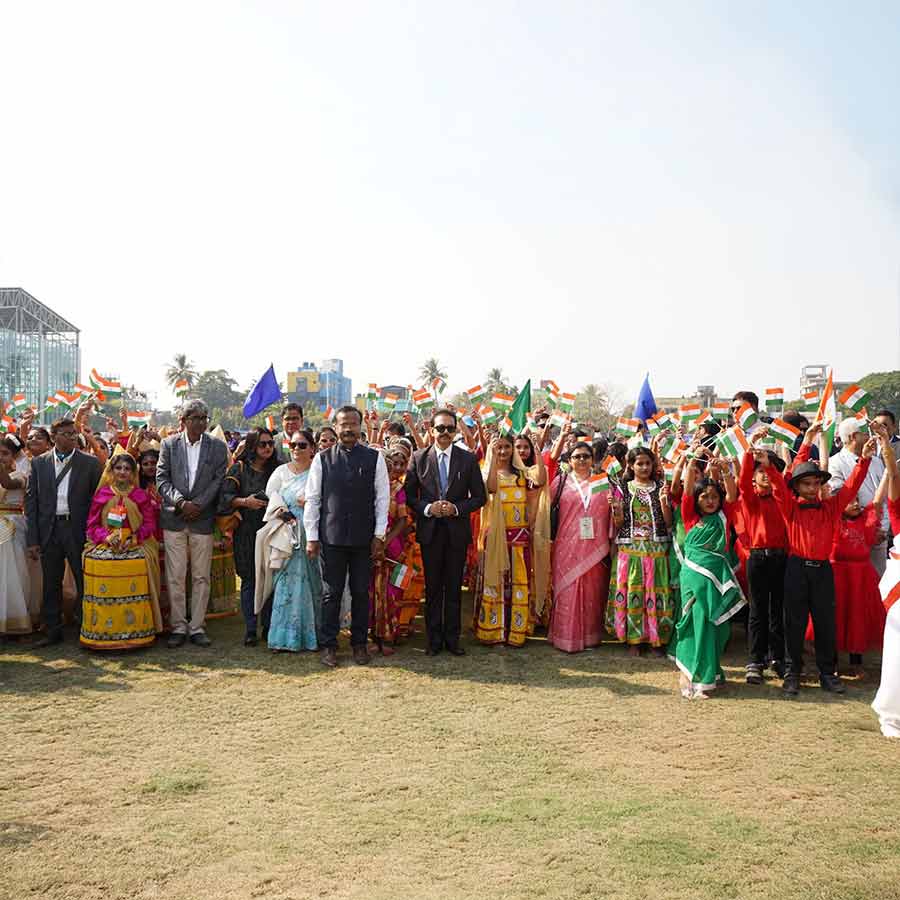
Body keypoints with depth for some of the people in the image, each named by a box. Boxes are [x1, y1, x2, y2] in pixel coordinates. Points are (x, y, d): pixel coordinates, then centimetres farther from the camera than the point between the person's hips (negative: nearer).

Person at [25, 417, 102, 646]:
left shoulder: (90, 463, 1)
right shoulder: (39, 463, 6)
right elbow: (31, 500, 4)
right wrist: (32, 539, -2)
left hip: (78, 530, -2)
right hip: (48, 530, 2)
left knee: (85, 581, 3)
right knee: (51, 583, 11)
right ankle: (53, 631, 22)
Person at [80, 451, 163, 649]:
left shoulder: (141, 495, 11)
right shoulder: (101, 494, 12)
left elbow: (150, 524, 7)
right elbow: (92, 524, 10)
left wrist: (133, 538, -10)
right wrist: (107, 537, -8)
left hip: (135, 547, -1)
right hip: (105, 546, 1)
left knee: (132, 592, -23)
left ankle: (133, 632, -12)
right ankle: (103, 633, -14)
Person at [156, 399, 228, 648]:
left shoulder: (218, 447, 6)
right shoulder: (169, 444, 6)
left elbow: (218, 480, 0)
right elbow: (161, 479, 1)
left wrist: (197, 504, -11)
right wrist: (181, 502, -13)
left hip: (203, 519, 0)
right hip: (174, 519, 0)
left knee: (201, 577, 4)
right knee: (175, 577, 2)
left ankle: (197, 627, 12)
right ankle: (179, 627, 11)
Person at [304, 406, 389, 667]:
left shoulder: (375, 458, 3)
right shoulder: (322, 459, 3)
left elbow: (382, 498, 3)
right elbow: (312, 499, 5)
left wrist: (379, 535, -2)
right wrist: (311, 537, 1)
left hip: (364, 538, 0)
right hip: (331, 537, 0)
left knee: (361, 592, 7)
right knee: (331, 592, 5)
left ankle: (359, 644, 20)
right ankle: (328, 645, 15)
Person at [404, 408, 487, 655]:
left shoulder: (468, 459, 1)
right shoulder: (418, 458, 1)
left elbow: (479, 496, 2)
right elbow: (409, 495, 2)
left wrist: (456, 508, -13)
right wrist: (428, 508, -15)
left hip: (457, 531, 0)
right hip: (430, 531, 0)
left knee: (454, 587, 8)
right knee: (433, 587, 7)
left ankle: (452, 639, 18)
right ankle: (434, 640, 17)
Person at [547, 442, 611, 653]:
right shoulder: (561, 481, 7)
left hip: (595, 547, 1)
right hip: (568, 547, -1)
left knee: (592, 591, 5)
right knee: (567, 591, -1)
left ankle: (591, 635, 17)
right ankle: (567, 637, 6)